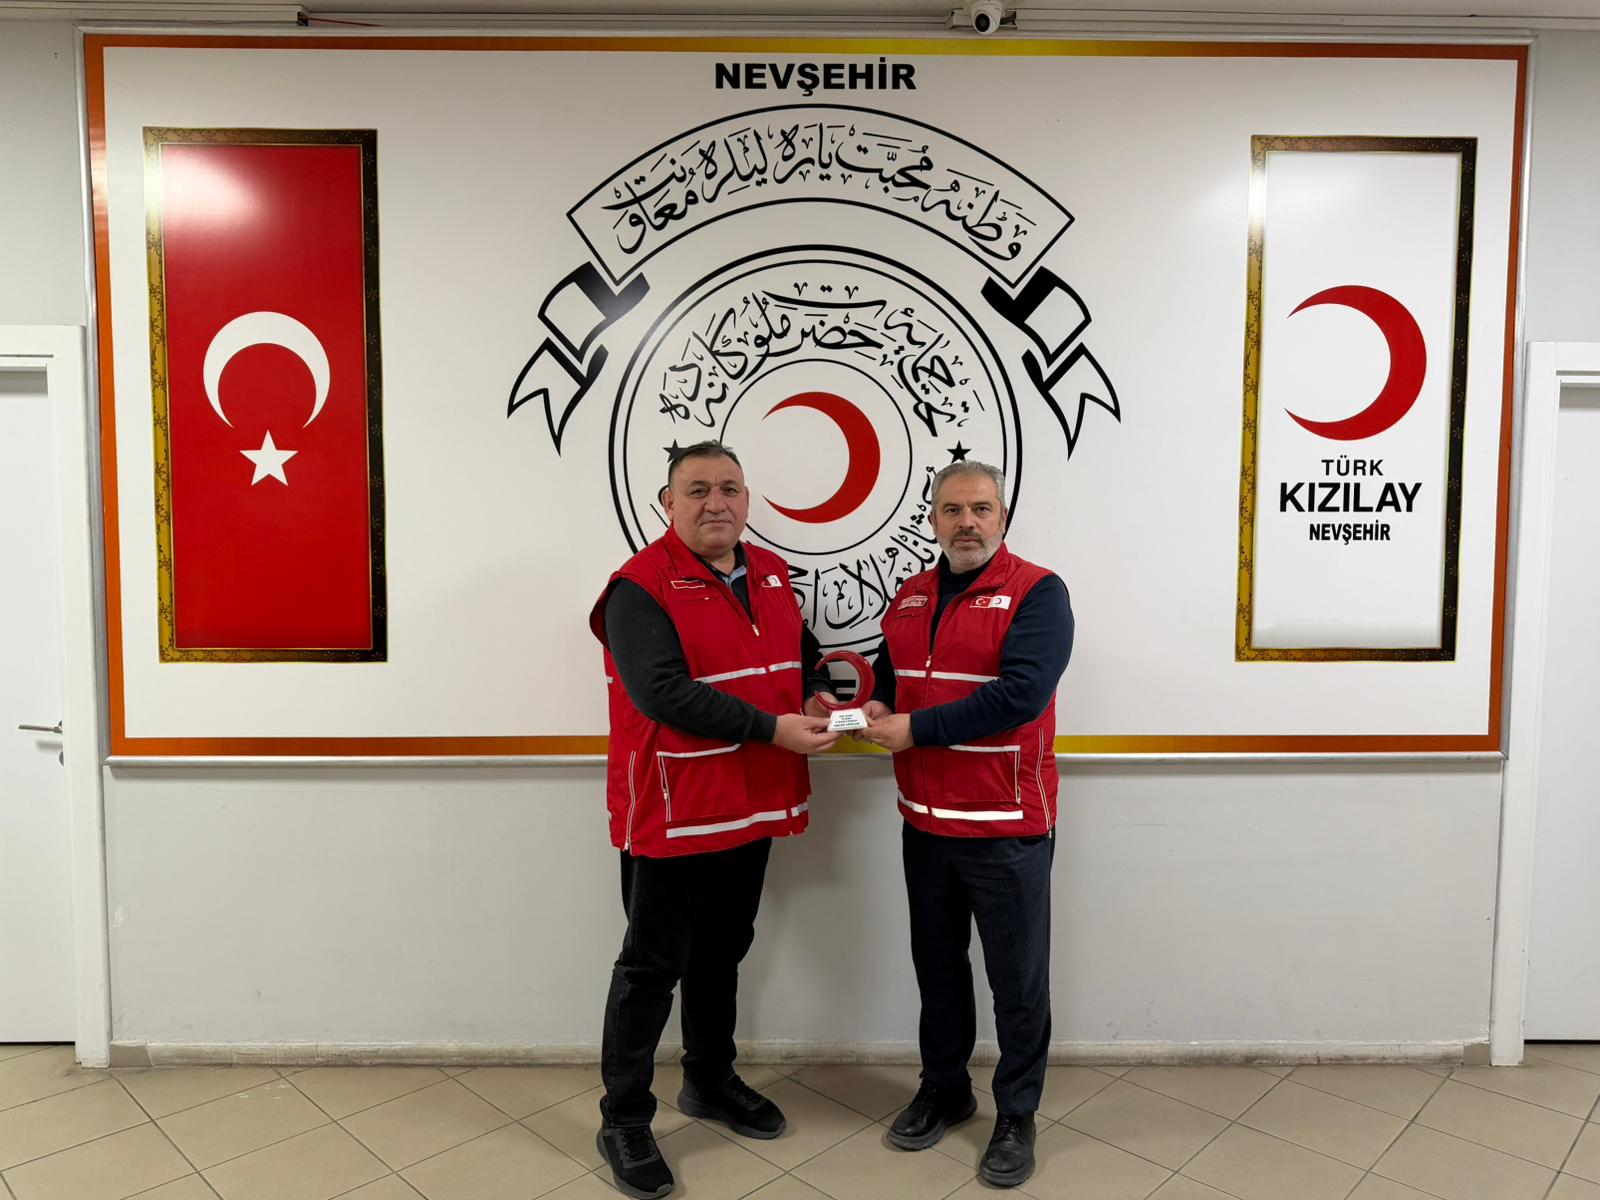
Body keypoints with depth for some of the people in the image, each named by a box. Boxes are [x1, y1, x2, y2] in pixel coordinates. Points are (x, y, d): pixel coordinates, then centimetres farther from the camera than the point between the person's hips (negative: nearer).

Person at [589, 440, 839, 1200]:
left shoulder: (771, 576, 8)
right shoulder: (641, 587, -16)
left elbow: (801, 652, 22)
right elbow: (663, 692, -26)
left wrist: (817, 695, -1)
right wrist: (771, 728, -25)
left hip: (751, 810, 7)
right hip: (671, 815, -7)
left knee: (722, 953, 21)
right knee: (652, 967, 5)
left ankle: (711, 1081, 40)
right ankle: (623, 1122, 21)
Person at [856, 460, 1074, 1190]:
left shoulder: (1037, 594, -11)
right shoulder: (909, 598, 10)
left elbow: (1020, 693, -23)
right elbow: (887, 669, 23)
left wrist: (916, 730, -20)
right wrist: (877, 705, -2)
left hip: (1008, 828, -6)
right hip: (925, 824, 6)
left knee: (1018, 978, 8)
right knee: (937, 965, 19)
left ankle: (1017, 1114, 27)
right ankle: (944, 1089, 38)